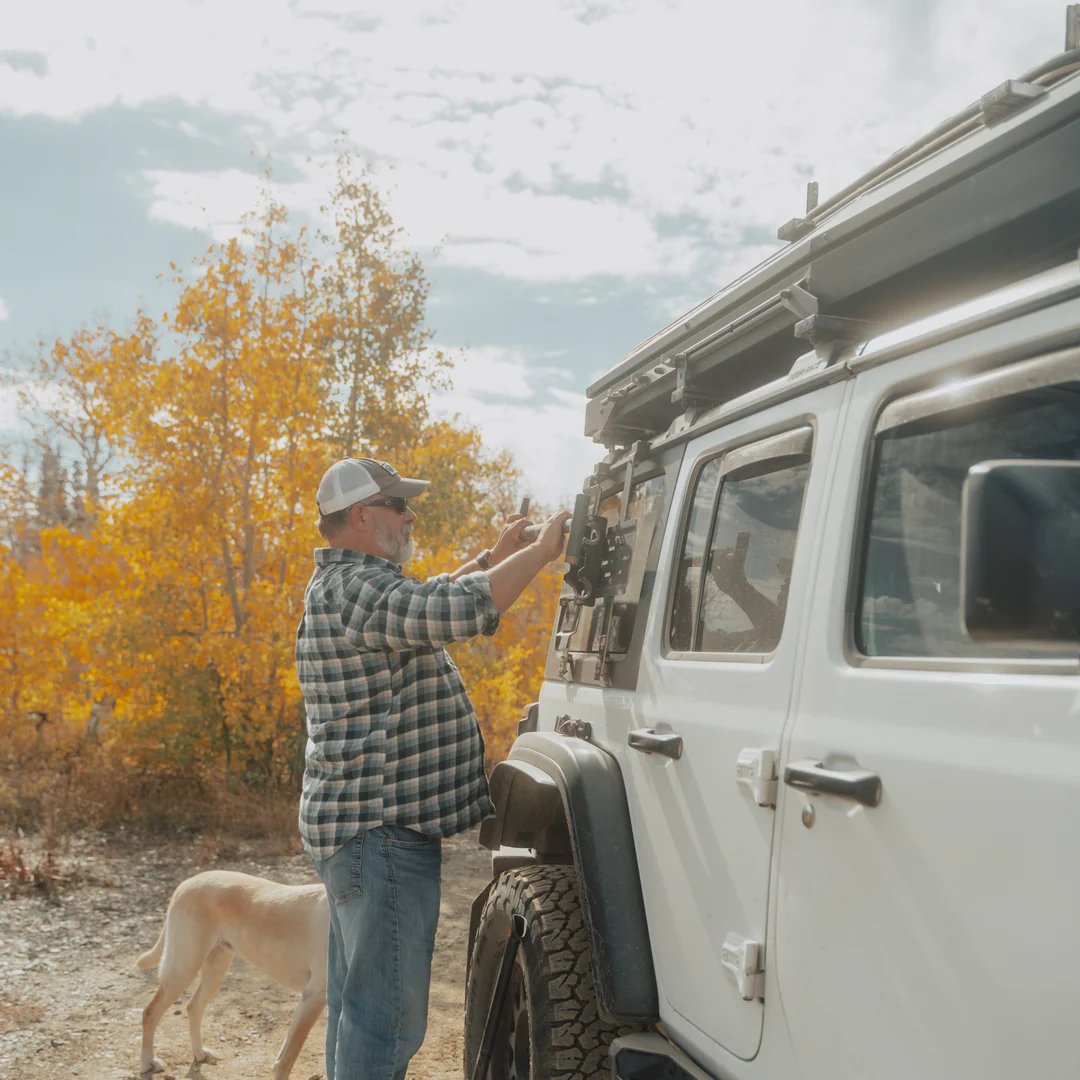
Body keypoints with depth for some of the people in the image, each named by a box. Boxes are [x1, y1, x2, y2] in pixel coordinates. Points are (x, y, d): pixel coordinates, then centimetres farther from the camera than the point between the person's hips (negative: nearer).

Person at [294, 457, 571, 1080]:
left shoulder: (347, 585, 16)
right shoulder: (355, 588, -19)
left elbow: (430, 602, 31)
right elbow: (461, 609, -31)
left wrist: (497, 556, 20)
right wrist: (542, 550, -19)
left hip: (363, 829, 11)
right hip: (382, 830, -11)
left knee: (359, 1001, 19)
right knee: (388, 1014, -7)